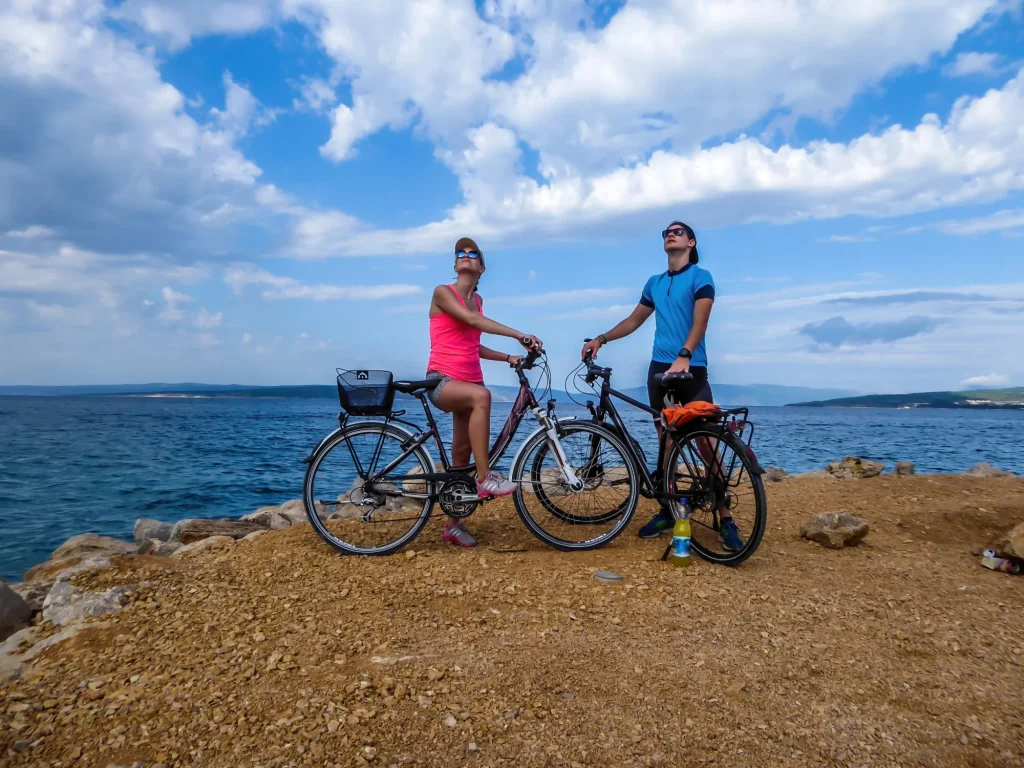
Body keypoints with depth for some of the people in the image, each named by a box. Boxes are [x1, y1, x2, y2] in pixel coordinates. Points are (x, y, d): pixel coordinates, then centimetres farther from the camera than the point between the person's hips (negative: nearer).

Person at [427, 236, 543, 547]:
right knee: (481, 396, -37)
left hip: (469, 380, 7)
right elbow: (471, 319, -21)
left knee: (463, 450, 6)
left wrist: (508, 357, 6)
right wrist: (519, 335, -27)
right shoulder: (442, 292, -4)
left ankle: (453, 524, 16)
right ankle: (485, 477, -31)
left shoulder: (477, 299, 16)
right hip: (442, 380, -7)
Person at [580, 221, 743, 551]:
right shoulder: (654, 283, 17)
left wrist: (684, 357, -29)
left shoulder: (700, 277, 0)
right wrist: (601, 339, 13)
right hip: (659, 368, 5)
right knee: (665, 441, 8)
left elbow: (700, 323, -13)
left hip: (692, 369, -5)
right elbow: (635, 320, 24)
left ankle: (725, 519, -3)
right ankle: (667, 511, 17)